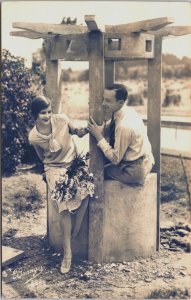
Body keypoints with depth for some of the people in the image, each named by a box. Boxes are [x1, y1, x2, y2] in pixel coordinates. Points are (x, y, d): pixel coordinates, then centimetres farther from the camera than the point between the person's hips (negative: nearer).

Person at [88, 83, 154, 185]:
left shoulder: (124, 126, -31)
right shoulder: (127, 110, -4)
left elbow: (115, 159, -23)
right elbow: (107, 126, 9)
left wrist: (99, 136, -23)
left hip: (135, 170, -8)